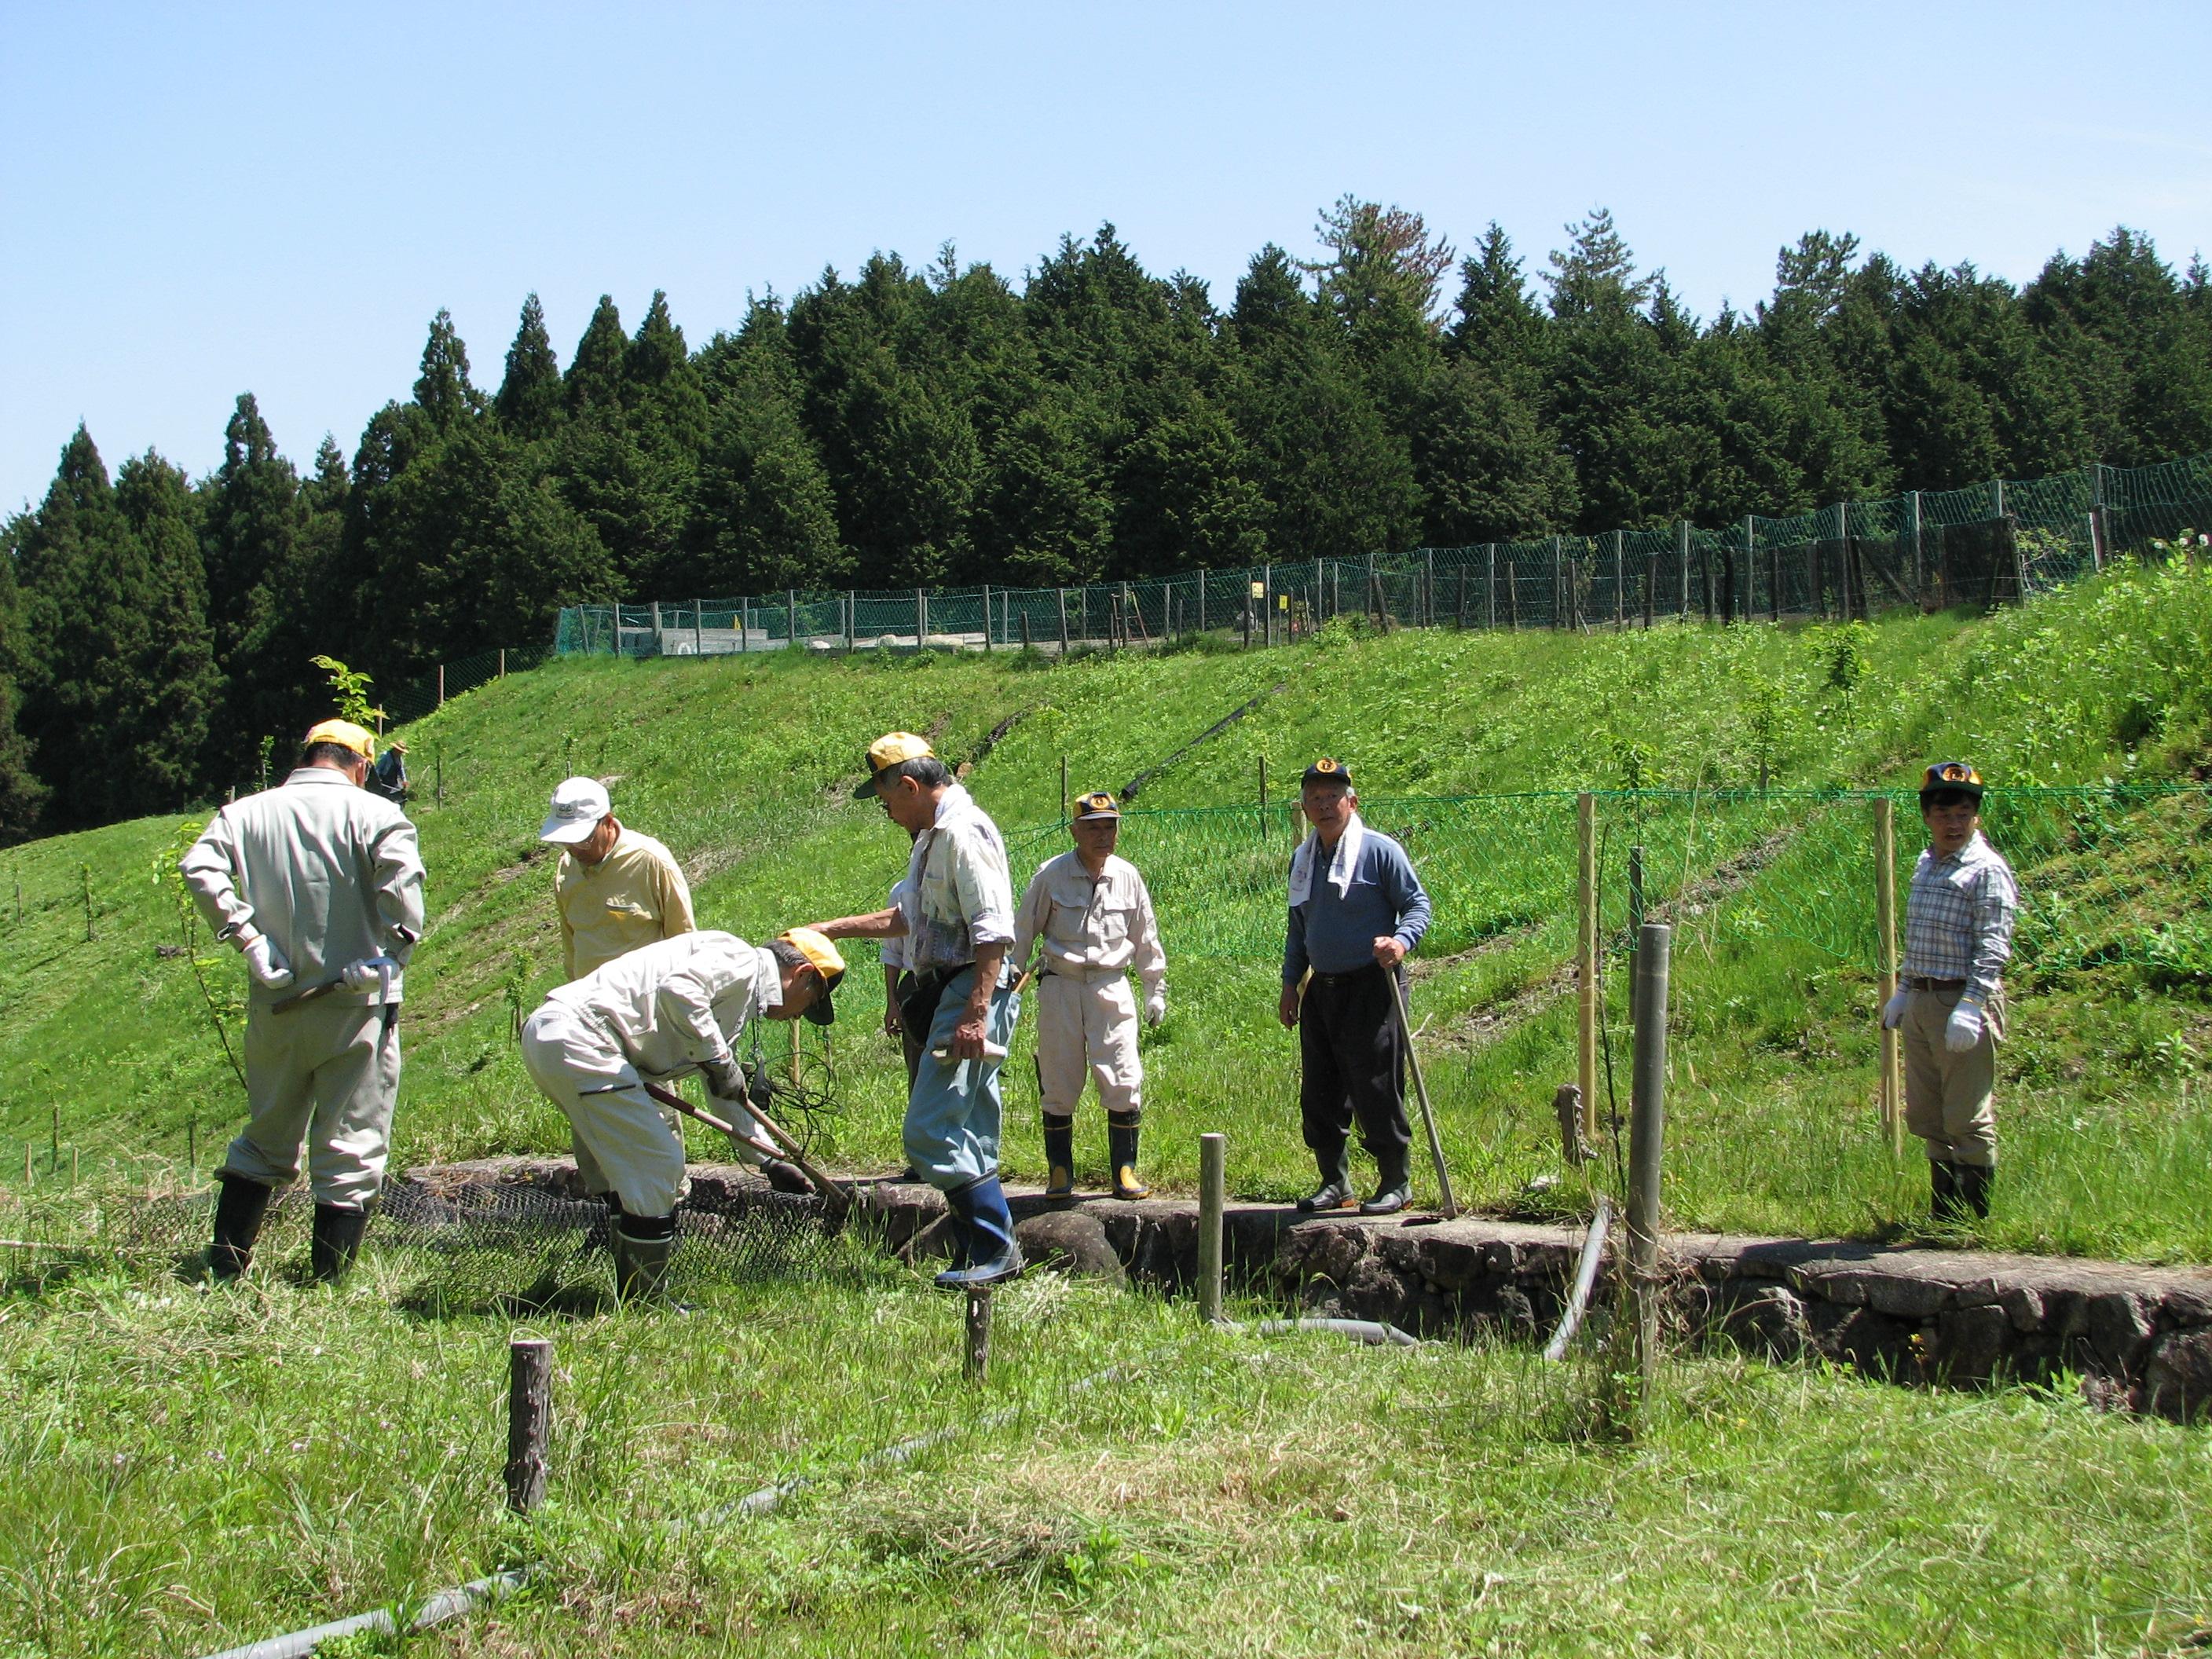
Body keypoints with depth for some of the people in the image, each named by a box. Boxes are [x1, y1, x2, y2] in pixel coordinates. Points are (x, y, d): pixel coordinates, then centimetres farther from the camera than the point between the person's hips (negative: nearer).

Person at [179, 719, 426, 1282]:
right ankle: (329, 1282, 4)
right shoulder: (373, 813, -3)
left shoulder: (246, 814, 9)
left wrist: (246, 937, -7)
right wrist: (395, 950, -16)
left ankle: (224, 1268, 18)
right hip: (357, 1004, -4)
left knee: (266, 1140, 18)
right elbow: (401, 875, -22)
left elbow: (199, 867, -7)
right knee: (352, 1149, 5)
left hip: (275, 1007, 4)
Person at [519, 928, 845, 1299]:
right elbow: (678, 990, -22)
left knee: (625, 1167, 22)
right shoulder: (738, 958, -2)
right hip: (579, 1038, -11)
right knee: (657, 1164, -4)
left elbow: (729, 1098, 39)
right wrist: (719, 1060, -12)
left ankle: (631, 1296, 28)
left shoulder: (741, 1003, 28)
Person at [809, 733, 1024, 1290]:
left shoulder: (963, 833, -14)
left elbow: (993, 930, -22)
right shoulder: (932, 835, 20)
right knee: (971, 1140, 11)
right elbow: (909, 918, 34)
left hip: (971, 994, -11)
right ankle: (976, 1256, 14)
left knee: (932, 1133, -14)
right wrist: (830, 929, 34)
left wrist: (975, 1014, -27)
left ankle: (997, 1248, -10)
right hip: (944, 994, 11)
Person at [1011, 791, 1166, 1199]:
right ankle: (1059, 1172, 13)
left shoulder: (1127, 877, 5)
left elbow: (1146, 936, 14)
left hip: (1111, 986, 1)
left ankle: (1125, 1172, 5)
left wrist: (1155, 989, 15)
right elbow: (1023, 931, 4)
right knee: (1058, 1084, 2)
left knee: (1123, 1081, -5)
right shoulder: (1051, 875, -2)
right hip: (1060, 986, -1)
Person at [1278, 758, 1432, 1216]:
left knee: (1376, 1091, -6)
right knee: (1319, 1094, 8)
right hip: (1322, 988, 7)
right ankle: (1335, 1182, 20)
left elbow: (1418, 903, -5)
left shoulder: (1379, 851, -7)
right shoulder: (1302, 858, 14)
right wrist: (1290, 983, 18)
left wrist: (1401, 940, -24)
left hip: (1372, 987, -7)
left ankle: (1397, 1183, 6)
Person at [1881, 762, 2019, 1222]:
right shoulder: (1926, 865, 15)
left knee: (1968, 1121, -2)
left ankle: (1974, 1221, 6)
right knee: (1926, 1117, 13)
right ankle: (1942, 1214, 23)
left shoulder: (1987, 871, -10)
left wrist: (1970, 1008, -25)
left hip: (1964, 1002, -8)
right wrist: (1903, 991, 24)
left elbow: (1992, 947, -17)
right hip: (1921, 1003, 8)